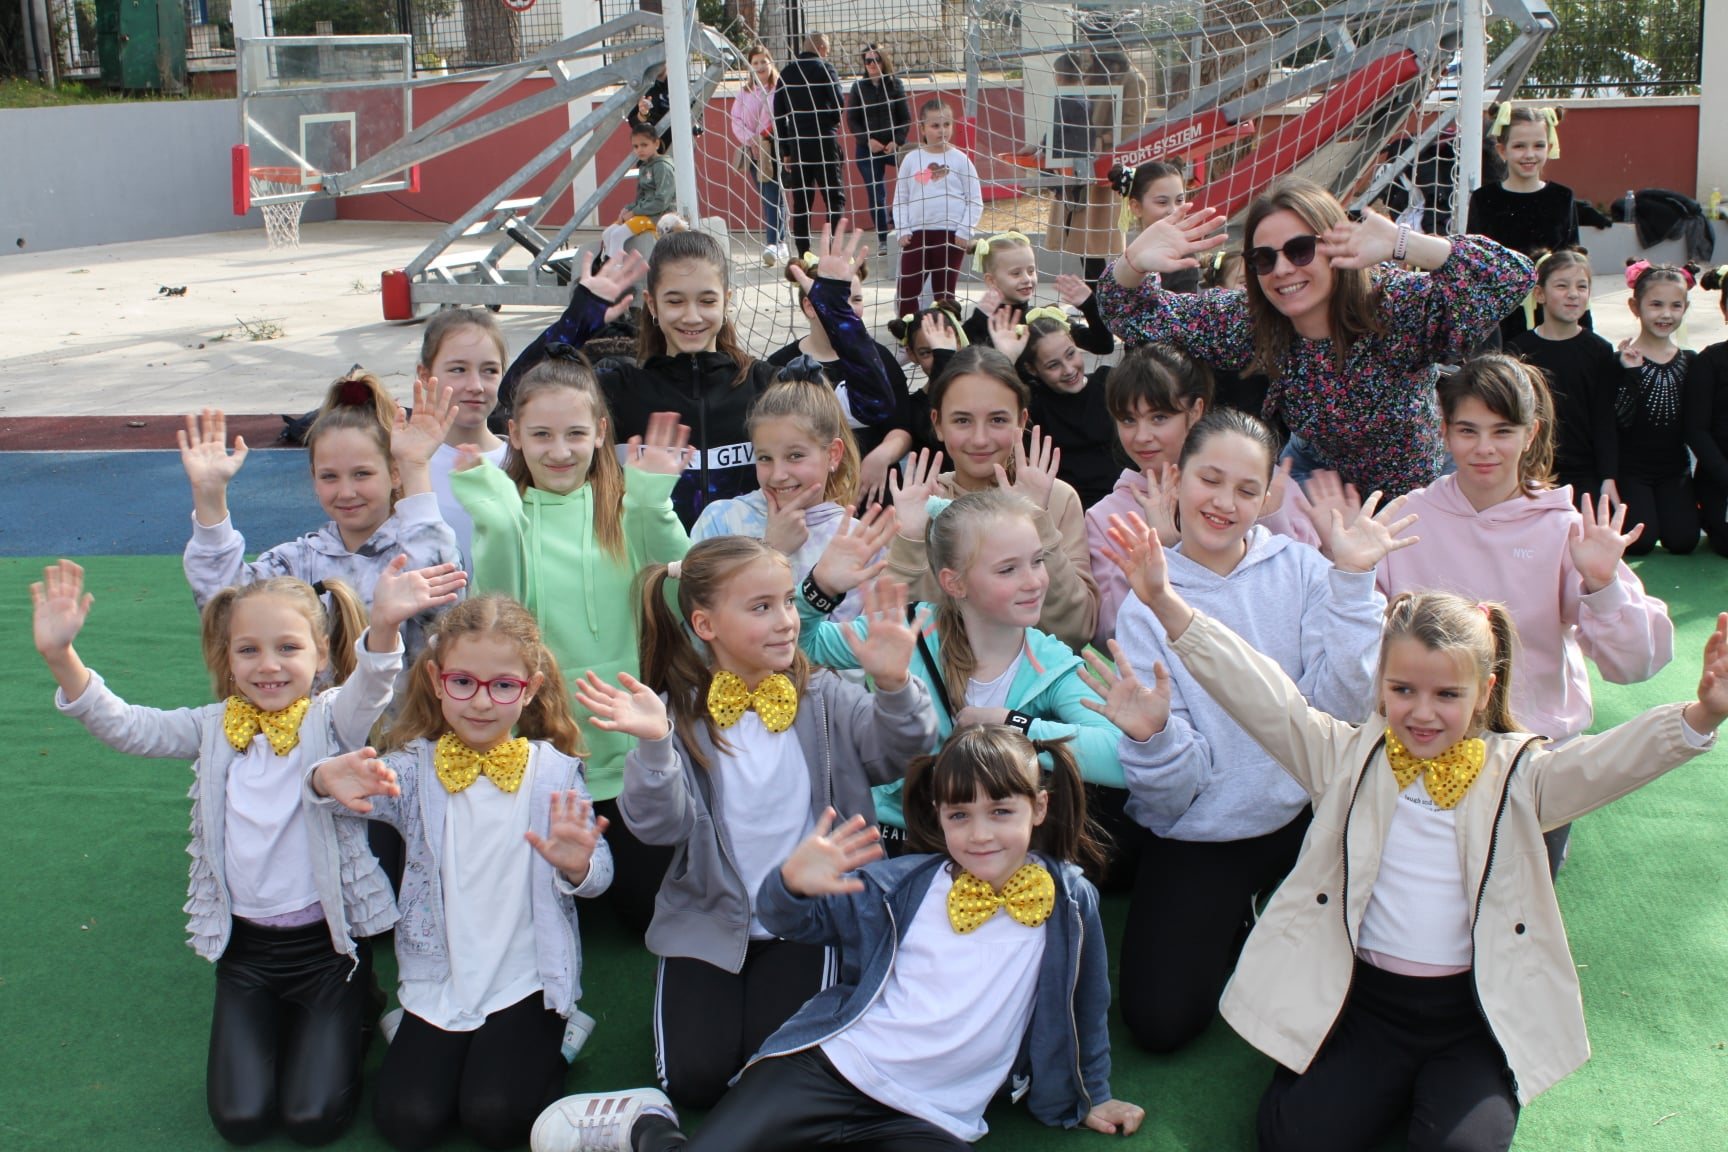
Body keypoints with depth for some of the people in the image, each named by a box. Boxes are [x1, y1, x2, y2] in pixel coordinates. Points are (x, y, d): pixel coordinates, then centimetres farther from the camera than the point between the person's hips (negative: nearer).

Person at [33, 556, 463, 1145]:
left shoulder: (330, 722, -8)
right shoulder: (216, 729, 4)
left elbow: (367, 691, -29)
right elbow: (123, 725, -2)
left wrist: (385, 626, -52)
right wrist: (60, 656, -20)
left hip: (327, 941, -3)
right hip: (245, 945, 4)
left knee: (313, 1118, -5)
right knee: (240, 1118, 0)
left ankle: (340, 1024, 25)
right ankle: (277, 1021, 28)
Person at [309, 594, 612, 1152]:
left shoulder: (554, 771, -3)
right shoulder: (416, 767, 0)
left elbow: (598, 872, -7)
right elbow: (370, 786, -19)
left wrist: (577, 865, -31)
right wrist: (329, 780, -43)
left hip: (527, 980, -2)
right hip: (438, 981, 2)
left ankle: (550, 1042, 14)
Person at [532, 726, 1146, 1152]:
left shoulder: (1070, 902, 2)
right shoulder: (906, 884, 4)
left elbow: (1083, 1007, 16)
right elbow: (803, 918, 8)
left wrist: (1090, 1098, 26)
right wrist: (794, 884, -16)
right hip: (829, 1065, 0)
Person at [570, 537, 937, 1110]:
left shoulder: (819, 695, -5)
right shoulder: (681, 709, -8)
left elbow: (893, 751, -19)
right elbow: (661, 825, -17)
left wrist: (894, 686, -39)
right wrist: (654, 744, -35)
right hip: (708, 921, 0)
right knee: (694, 1079, -5)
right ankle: (687, 988, 25)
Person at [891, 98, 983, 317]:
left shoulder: (960, 160, -1)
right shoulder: (911, 159, 3)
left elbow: (975, 201, -1)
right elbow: (900, 198, 7)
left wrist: (965, 231, -9)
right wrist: (902, 230, -2)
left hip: (951, 234, -2)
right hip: (917, 233, 2)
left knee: (944, 293, 7)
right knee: (906, 289, 1)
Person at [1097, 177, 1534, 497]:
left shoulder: (1397, 308, -31)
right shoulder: (1249, 323, -20)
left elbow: (1514, 276, -43)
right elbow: (1135, 316, -14)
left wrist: (1401, 244, -53)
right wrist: (1135, 263, -37)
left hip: (1418, 491, -3)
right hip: (1321, 473, 3)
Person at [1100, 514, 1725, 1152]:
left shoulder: (1516, 773, 0)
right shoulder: (1348, 756, 2)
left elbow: (1610, 760, -16)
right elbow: (1260, 694, -7)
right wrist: (1166, 603, -20)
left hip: (1478, 1012, -1)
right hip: (1361, 999, 1)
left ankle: (1440, 1088, 7)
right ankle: (1395, 1084, 11)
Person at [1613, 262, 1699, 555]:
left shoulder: (1689, 361, 4)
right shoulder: (1622, 359, -9)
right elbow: (1621, 421, -17)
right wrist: (1630, 372, -27)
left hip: (1675, 468, 4)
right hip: (1631, 468, -3)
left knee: (1683, 541, -8)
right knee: (1640, 542, -14)